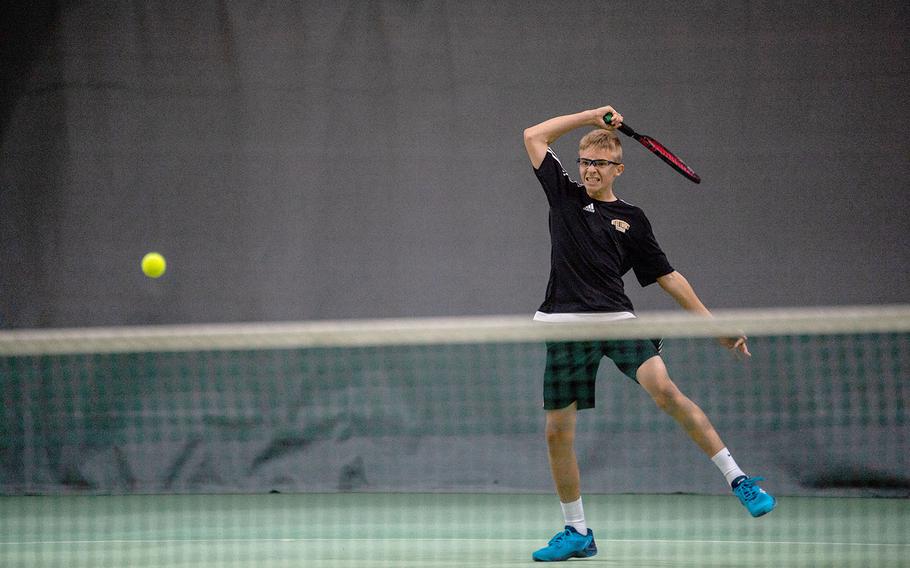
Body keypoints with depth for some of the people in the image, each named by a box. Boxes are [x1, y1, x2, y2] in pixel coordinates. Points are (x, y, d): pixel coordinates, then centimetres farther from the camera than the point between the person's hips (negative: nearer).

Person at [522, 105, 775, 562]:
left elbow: (667, 278, 13)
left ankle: (738, 479, -20)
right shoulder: (564, 196, 14)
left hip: (617, 320, -2)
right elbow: (534, 136, 15)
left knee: (664, 389, -24)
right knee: (557, 431, 1)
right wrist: (591, 116, 10)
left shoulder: (631, 220, 10)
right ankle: (577, 533, 16)